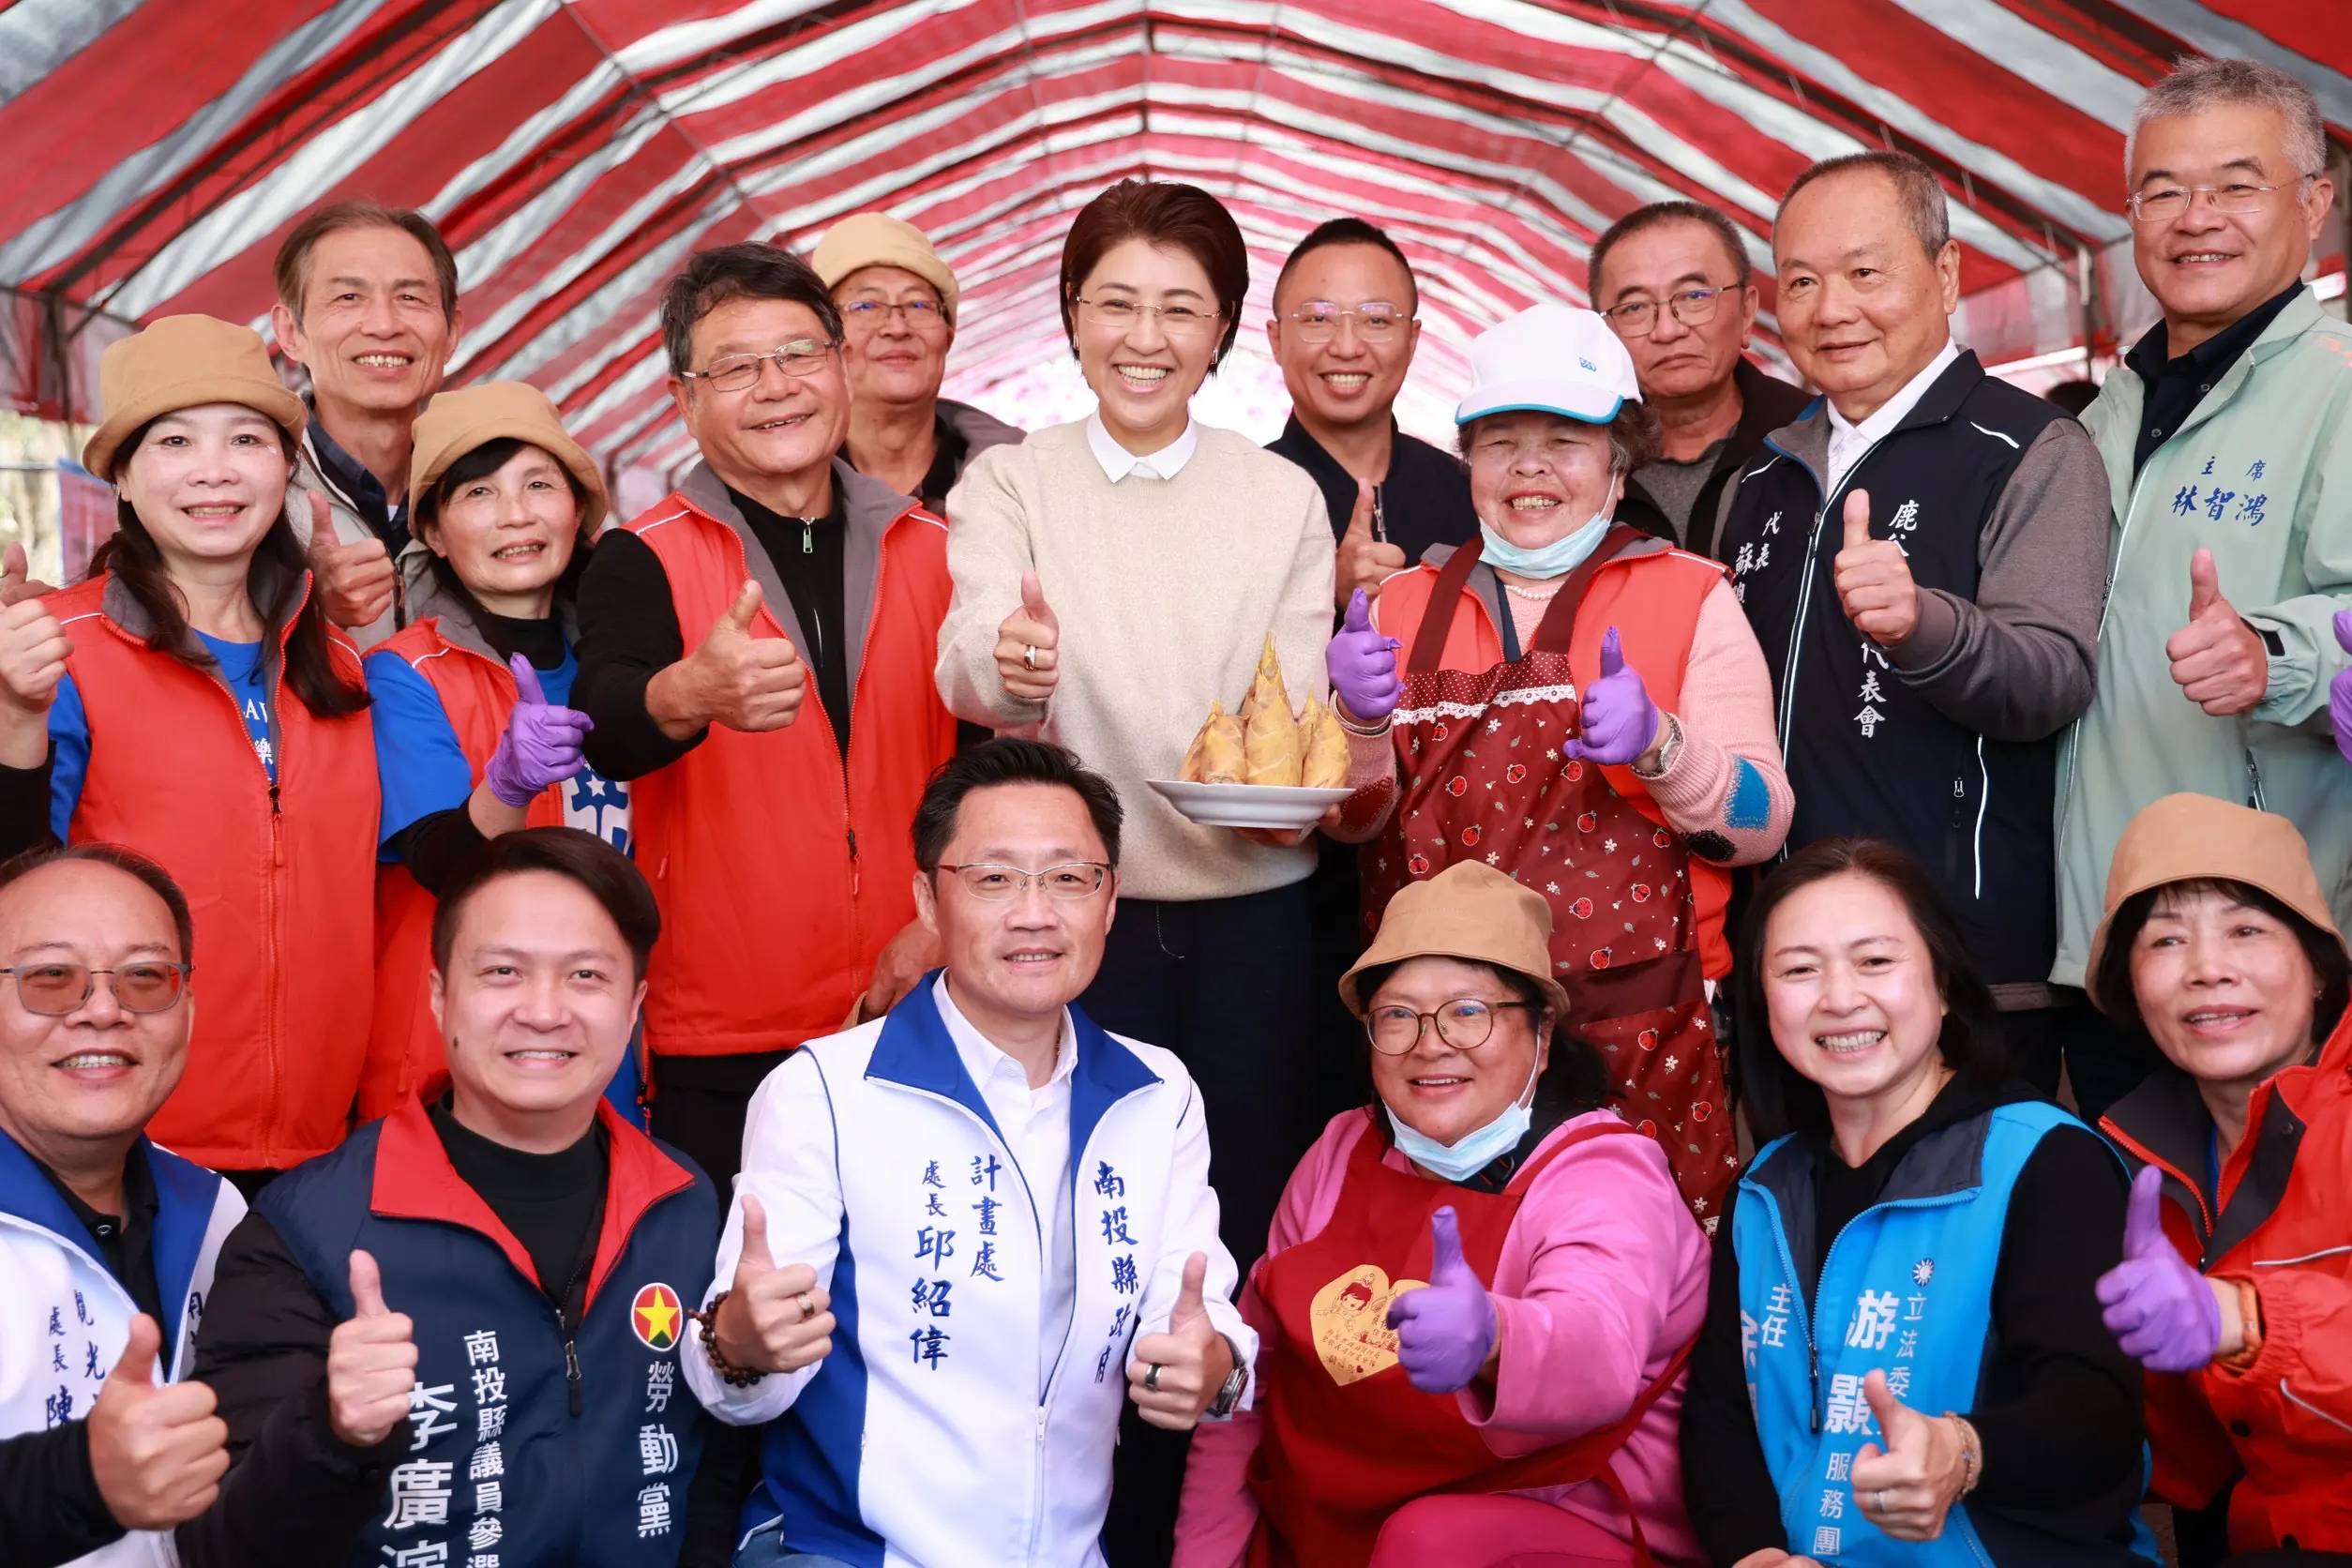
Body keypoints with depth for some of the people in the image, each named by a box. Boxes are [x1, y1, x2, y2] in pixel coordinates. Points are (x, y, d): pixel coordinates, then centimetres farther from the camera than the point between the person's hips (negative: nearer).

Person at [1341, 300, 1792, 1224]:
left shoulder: (1690, 598, 4)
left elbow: (1760, 823, -3)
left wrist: (1658, 746, -21)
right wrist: (1361, 724, -10)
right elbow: (1354, 822, 9)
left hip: (1631, 1032, -2)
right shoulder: (1407, 604, 11)